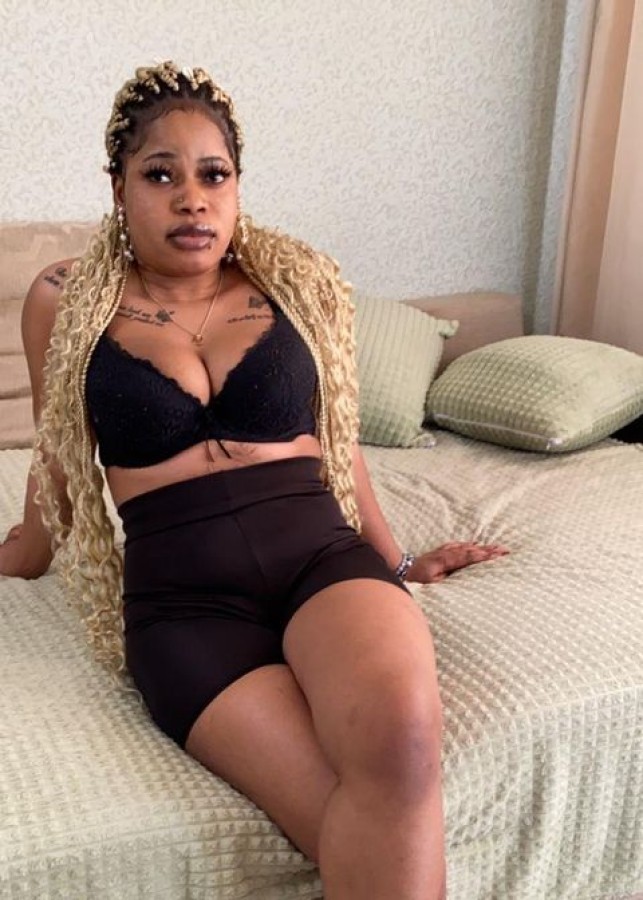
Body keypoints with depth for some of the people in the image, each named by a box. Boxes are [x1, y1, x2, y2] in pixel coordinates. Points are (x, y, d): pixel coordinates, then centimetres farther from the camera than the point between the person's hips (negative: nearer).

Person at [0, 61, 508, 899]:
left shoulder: (302, 283, 10)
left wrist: (398, 561, 26)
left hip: (322, 555, 2)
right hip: (183, 599, -1)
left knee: (400, 737, -33)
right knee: (366, 821, -26)